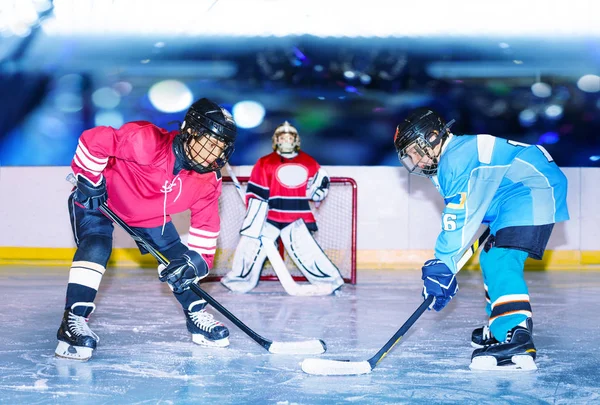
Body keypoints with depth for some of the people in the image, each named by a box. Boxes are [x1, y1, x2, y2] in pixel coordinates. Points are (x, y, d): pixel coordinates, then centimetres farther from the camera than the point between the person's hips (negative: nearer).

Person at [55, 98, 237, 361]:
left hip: (150, 214, 6)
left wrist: (197, 260, -23)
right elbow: (94, 140, -39)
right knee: (96, 247, -28)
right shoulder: (147, 142, -40)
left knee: (178, 258, 2)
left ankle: (196, 315, 21)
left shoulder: (208, 183, -18)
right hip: (99, 197, -6)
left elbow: (206, 225, -10)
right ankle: (73, 321, -25)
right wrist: (89, 180, -29)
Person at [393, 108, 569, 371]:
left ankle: (518, 342, -38)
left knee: (502, 262, -25)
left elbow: (459, 221, -21)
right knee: (491, 260, 23)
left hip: (534, 193, -12)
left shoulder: (458, 159, -18)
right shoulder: (456, 154, 16)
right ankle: (500, 328, 37)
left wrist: (442, 267, -18)